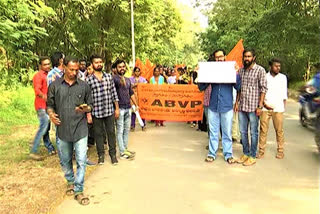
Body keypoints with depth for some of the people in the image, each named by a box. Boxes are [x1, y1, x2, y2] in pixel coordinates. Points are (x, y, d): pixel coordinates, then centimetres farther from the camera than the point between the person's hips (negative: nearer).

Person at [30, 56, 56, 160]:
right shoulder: (38, 76, -9)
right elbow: (37, 90, -22)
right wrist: (44, 96, -39)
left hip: (48, 105, 8)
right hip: (42, 106, -8)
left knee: (46, 127, 13)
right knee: (44, 126, -12)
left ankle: (50, 148, 22)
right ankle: (33, 152, -5)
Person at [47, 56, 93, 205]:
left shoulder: (84, 86, 2)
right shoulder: (54, 86, 3)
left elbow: (90, 105, 8)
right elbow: (50, 104, 9)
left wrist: (85, 109, -14)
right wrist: (51, 114, -12)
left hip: (80, 130, -1)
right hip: (63, 130, 1)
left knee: (81, 161, -1)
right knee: (65, 160, 17)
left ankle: (78, 190, 13)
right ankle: (70, 181, 41)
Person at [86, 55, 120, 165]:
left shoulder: (109, 76, 5)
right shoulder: (89, 80, -2)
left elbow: (114, 93, 6)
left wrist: (117, 108, 4)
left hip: (109, 110, 2)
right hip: (96, 112, -1)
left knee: (111, 132, 9)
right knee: (98, 133, 10)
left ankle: (113, 154, 24)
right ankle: (101, 154, 26)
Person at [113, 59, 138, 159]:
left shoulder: (128, 80, 16)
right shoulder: (114, 78, -8)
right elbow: (117, 82, -33)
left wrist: (136, 105, 19)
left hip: (128, 108, 7)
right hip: (120, 108, -7)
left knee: (127, 130, 13)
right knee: (120, 130, -1)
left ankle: (125, 149, 23)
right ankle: (122, 152, 3)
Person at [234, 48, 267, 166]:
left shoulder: (260, 70, -4)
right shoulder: (241, 70, 12)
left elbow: (263, 89, -7)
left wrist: (260, 106, -13)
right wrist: (236, 102, 9)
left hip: (253, 107, -5)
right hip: (242, 106, 6)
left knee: (253, 133, 3)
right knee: (243, 132, 12)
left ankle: (252, 156, 14)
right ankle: (245, 153, 25)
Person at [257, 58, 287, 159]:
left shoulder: (283, 77, 10)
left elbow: (284, 93, 13)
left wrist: (284, 106, 7)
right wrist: (264, 104, -6)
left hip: (278, 108, 1)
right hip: (265, 108, -1)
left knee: (279, 130, 1)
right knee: (263, 130, 0)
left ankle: (280, 150, 13)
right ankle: (261, 150, 8)